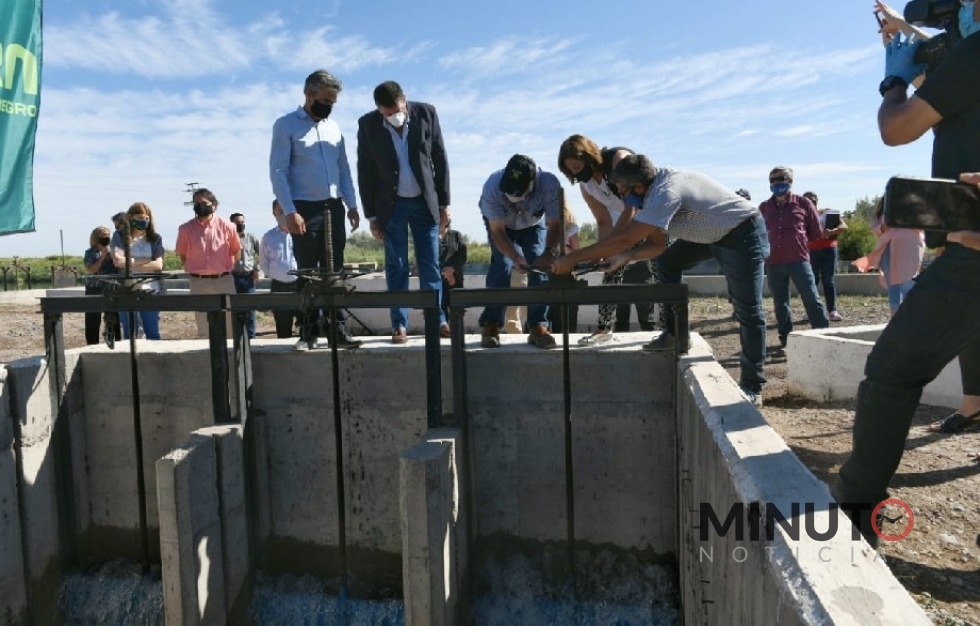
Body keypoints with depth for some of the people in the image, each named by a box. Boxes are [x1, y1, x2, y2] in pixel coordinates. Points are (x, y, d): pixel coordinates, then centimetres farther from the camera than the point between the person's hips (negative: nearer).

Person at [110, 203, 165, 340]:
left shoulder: (155, 238, 8)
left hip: (151, 291, 1)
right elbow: (118, 261, -9)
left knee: (153, 333, 3)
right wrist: (146, 261, -4)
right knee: (130, 335, 5)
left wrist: (131, 264, -8)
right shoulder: (119, 236, 4)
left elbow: (158, 265, -4)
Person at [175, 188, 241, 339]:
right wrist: (195, 270, 8)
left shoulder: (226, 226, -2)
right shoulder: (186, 229, -2)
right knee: (204, 329, 7)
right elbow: (182, 255, 9)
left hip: (224, 280, 0)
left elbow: (236, 252, 9)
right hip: (198, 283, 0)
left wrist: (224, 268, 10)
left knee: (230, 326, 4)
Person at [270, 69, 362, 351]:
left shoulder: (333, 127, 14)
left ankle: (338, 329, 10)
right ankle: (308, 331, 8)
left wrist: (351, 205, 9)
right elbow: (278, 171, -7)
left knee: (334, 271, 6)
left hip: (334, 207, 5)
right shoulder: (286, 125, -1)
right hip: (305, 209, -4)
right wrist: (289, 211, -16)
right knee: (307, 273, 1)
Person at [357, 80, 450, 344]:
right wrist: (371, 215, -3)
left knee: (430, 264, 3)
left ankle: (438, 320, 11)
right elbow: (365, 172, -2)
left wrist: (444, 203, -1)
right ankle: (399, 324, 7)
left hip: (425, 202, 1)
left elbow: (440, 159, -1)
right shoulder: (367, 124, -7)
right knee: (396, 266, 2)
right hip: (391, 205, 0)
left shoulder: (426, 113, -6)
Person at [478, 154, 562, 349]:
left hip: (534, 225, 1)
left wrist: (549, 251, -47)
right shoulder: (493, 186, -40)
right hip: (501, 224, -1)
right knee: (502, 265, -19)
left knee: (540, 266, -16)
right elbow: (497, 231, -32)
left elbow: (554, 224, -29)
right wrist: (515, 257, -46)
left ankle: (538, 327, -9)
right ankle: (490, 326, -10)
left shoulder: (550, 184, -40)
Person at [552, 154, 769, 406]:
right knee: (667, 262, 10)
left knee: (747, 310, -5)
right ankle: (675, 333, 16)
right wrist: (624, 257, -13)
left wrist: (573, 258, -32)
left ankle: (752, 386, 5)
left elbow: (625, 238, -36)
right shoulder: (659, 187, -2)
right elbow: (657, 243, 3)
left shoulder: (667, 192, -31)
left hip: (743, 234, -9)